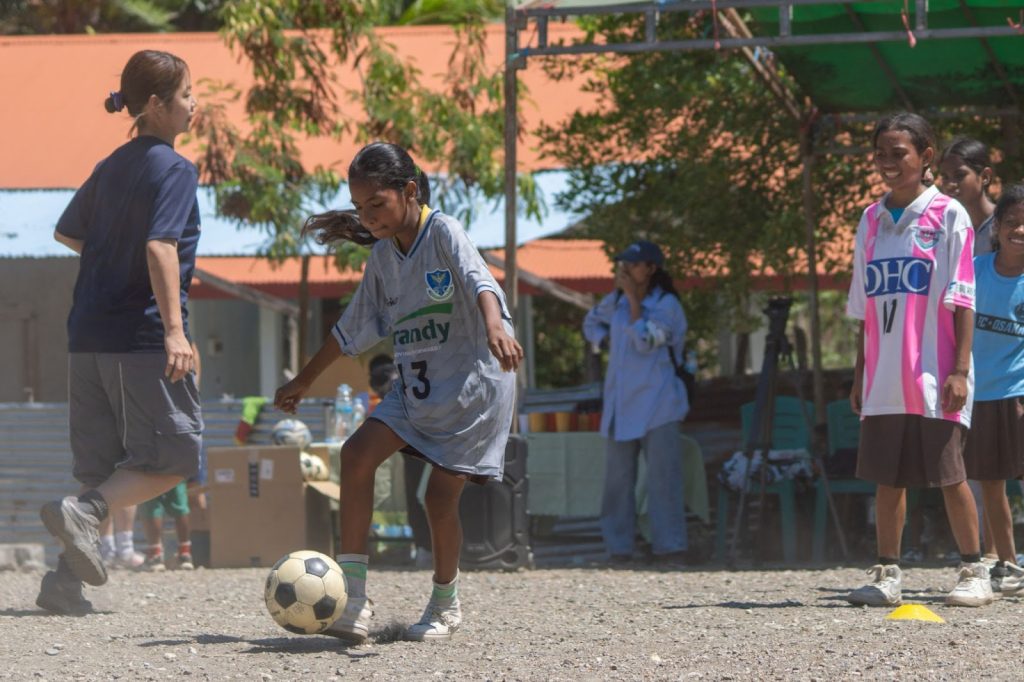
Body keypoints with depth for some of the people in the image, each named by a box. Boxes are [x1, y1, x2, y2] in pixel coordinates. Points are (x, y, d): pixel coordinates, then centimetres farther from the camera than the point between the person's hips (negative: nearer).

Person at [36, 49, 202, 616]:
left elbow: (66, 233, 26)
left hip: (87, 335, 8)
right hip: (142, 336, -8)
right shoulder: (173, 168, -8)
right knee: (171, 458, -1)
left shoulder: (111, 166, 16)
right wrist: (174, 328, -26)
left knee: (104, 468, 12)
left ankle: (65, 581, 1)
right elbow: (161, 246, -21)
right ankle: (81, 512, -21)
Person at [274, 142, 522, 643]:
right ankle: (352, 600, -12)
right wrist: (305, 379, 27)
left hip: (474, 381, -7)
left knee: (440, 495, -8)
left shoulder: (443, 232, -12)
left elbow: (478, 281, -30)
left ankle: (446, 605, 17)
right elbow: (355, 328, 21)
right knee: (356, 453, -12)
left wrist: (495, 327, -51)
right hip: (415, 386, 7)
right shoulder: (382, 254, 9)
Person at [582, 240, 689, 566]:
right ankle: (618, 547, 9)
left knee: (662, 475, -10)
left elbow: (645, 341, -19)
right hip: (620, 403, 6)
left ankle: (670, 547, -10)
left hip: (656, 405, -6)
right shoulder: (616, 300, 12)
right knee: (618, 477, 5)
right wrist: (607, 341, 9)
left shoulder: (667, 305, -6)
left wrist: (634, 298, -14)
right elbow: (591, 322, 30)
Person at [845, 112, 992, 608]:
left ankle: (974, 572, 7)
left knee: (949, 474, -3)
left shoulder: (948, 215, -3)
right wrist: (860, 375, 13)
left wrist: (960, 370, -13)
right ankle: (887, 575, 10)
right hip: (885, 379, 5)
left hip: (934, 376, -5)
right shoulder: (872, 220, 13)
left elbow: (961, 301, -7)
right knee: (886, 477, 5)